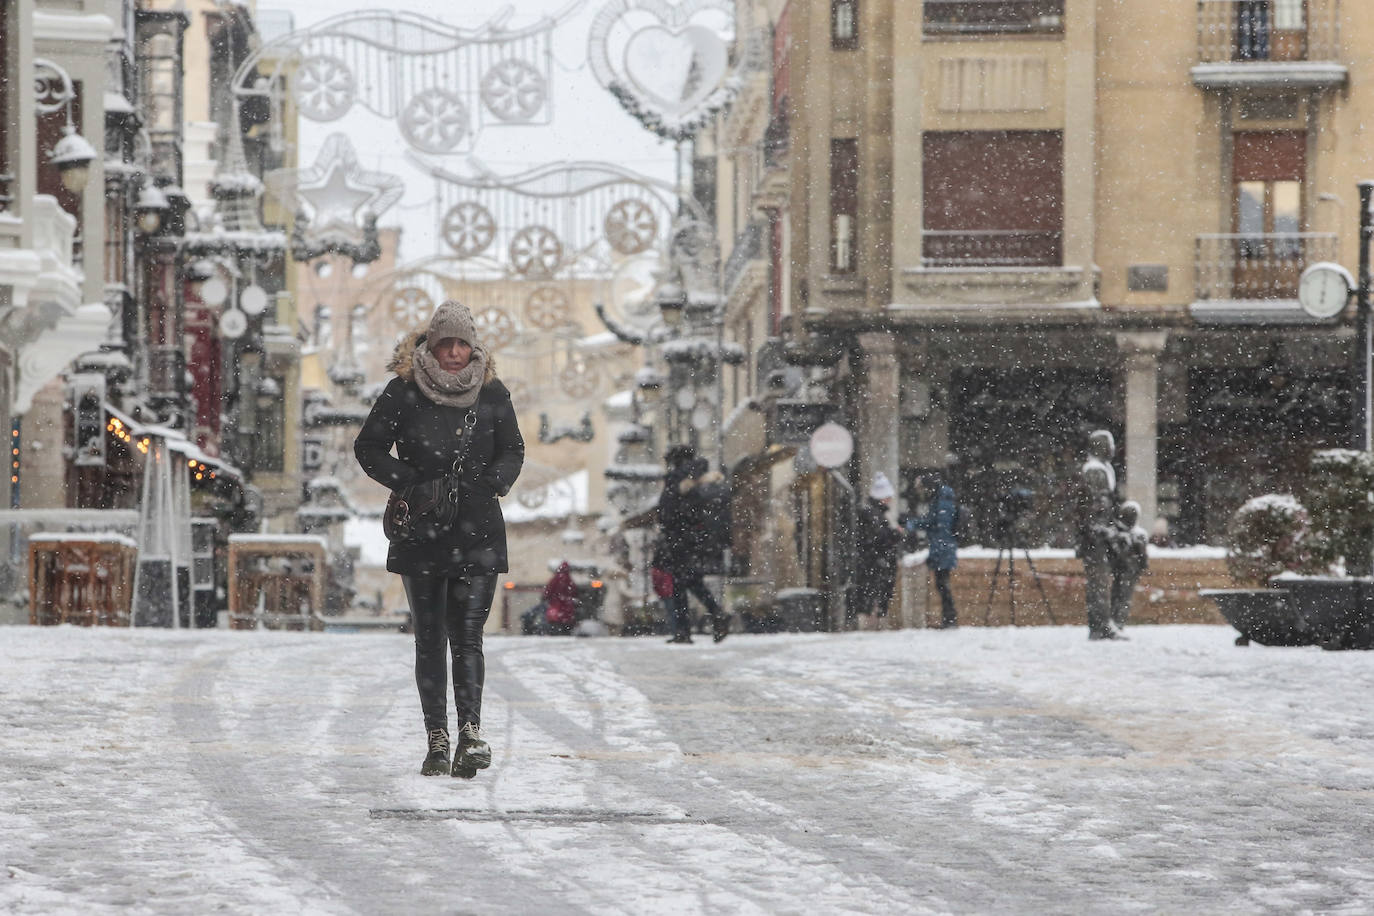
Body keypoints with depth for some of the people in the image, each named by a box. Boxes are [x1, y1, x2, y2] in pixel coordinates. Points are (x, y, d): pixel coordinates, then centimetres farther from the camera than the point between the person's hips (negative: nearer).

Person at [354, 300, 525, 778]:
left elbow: (513, 451, 14)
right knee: (429, 639, 5)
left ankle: (470, 731, -18)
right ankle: (437, 740, 8)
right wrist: (410, 483, -10)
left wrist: (490, 481, -5)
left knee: (467, 635, -10)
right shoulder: (403, 392, -2)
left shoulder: (492, 393, 3)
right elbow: (368, 447, 4)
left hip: (478, 533, 0)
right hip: (421, 533, 0)